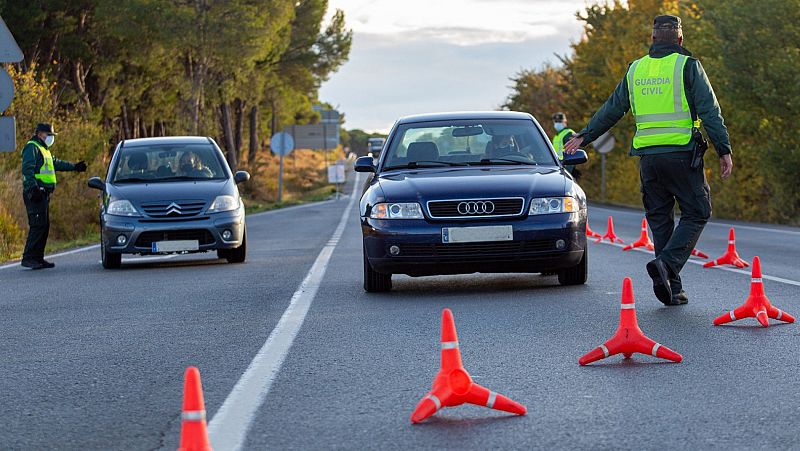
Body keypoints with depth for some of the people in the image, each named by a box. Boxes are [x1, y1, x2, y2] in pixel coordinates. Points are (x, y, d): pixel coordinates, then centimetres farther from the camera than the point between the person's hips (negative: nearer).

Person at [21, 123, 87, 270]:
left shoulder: (43, 149, 25)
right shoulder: (32, 148, -8)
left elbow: (56, 163, 38)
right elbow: (27, 169, -19)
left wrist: (74, 167, 41)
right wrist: (34, 187, -28)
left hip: (43, 194, 11)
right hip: (35, 194, -11)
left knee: (44, 226, 9)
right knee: (37, 226, -15)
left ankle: (38, 258, 12)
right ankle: (28, 258, -16)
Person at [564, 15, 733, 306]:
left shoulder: (636, 70, 11)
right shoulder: (687, 66, -2)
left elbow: (612, 109, 18)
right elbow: (709, 111, -8)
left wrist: (584, 136, 29)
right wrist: (724, 150, -7)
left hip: (647, 156, 5)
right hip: (681, 153, -4)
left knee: (660, 219, 10)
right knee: (696, 214, 3)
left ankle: (671, 289, 7)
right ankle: (667, 263, -19)